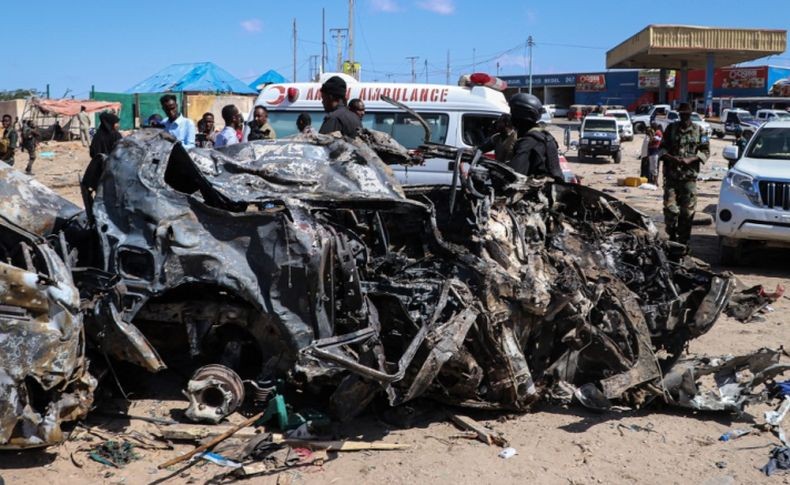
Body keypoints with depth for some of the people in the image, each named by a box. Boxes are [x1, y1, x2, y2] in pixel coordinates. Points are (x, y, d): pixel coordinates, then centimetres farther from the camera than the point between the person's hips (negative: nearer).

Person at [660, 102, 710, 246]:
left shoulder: (698, 131, 7)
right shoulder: (671, 128, 9)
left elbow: (706, 151, 7)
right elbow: (662, 148, 10)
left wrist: (690, 160, -10)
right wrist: (671, 158, -10)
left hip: (689, 176, 0)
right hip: (671, 175, 0)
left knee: (687, 210, 0)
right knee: (670, 207, -6)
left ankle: (683, 239, 10)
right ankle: (672, 235, 11)